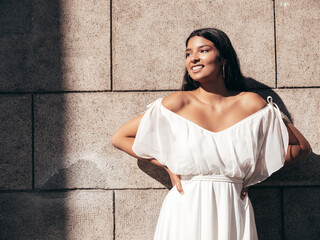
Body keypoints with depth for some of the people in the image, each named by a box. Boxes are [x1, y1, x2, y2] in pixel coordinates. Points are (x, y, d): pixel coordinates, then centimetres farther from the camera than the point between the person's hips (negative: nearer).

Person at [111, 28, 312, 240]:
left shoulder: (251, 105, -1)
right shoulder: (178, 103, -3)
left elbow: (302, 147, 8)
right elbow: (120, 138, 4)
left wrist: (253, 172, 3)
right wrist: (167, 165, 0)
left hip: (233, 216, 1)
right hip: (186, 212, -1)